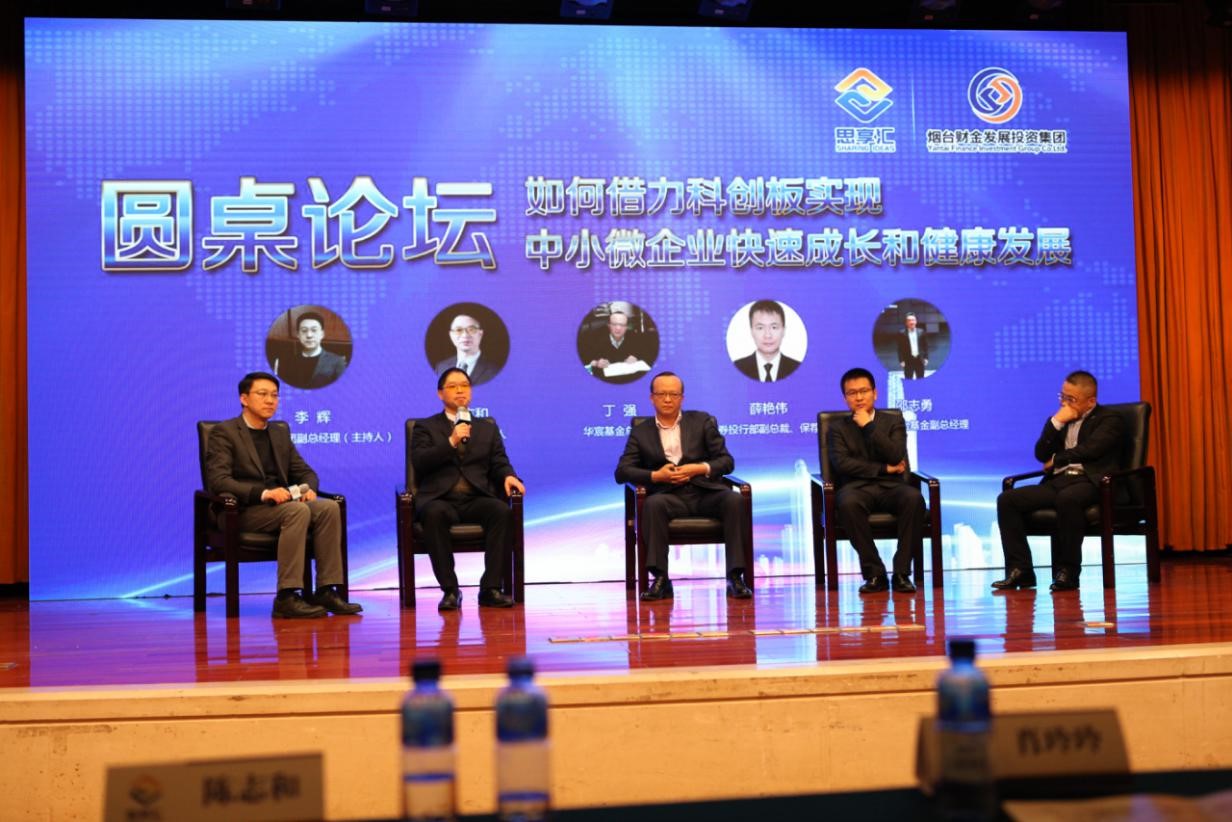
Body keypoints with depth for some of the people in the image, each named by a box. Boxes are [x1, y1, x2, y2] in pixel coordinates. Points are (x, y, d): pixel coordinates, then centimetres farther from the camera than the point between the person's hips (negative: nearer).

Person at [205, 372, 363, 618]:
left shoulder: (280, 434, 20)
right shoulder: (224, 433, -1)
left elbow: (305, 472, 20)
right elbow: (218, 480, -14)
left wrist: (308, 487, -7)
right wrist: (263, 493, -27)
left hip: (280, 504, 6)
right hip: (243, 511, -6)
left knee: (329, 507, -21)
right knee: (298, 511, -33)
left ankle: (326, 590, -22)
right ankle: (286, 597, -35)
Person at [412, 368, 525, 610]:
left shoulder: (488, 428, 24)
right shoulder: (426, 427, 16)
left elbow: (499, 463, 13)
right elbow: (419, 463, -1)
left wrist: (508, 476, -11)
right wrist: (451, 442, -12)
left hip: (478, 500, 2)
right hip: (441, 500, -2)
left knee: (501, 510, -32)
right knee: (434, 514, -37)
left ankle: (490, 588, -29)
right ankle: (450, 590, -29)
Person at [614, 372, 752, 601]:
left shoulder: (702, 421, 15)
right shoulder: (641, 432, 15)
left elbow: (727, 461, 9)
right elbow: (622, 472, 5)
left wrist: (699, 468, -10)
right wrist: (655, 476, -11)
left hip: (705, 493, 1)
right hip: (669, 496, -1)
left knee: (735, 500, -30)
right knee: (652, 504, -35)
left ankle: (735, 578, -29)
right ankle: (660, 579, -31)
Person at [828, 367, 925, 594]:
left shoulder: (893, 422, 18)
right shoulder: (838, 428, 16)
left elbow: (896, 456, -2)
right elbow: (841, 463, -2)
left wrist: (869, 426, -1)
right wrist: (884, 469, -6)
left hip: (890, 486, 1)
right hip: (857, 487, -1)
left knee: (914, 498, -34)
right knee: (848, 503, -38)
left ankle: (902, 573, -25)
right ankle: (874, 573, -27)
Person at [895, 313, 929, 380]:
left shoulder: (921, 332, 6)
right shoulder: (902, 333, -3)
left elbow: (925, 346, 8)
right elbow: (900, 349, -4)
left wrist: (925, 358, 2)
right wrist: (901, 361, -9)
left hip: (919, 360, 3)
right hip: (908, 360, -3)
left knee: (920, 380, 9)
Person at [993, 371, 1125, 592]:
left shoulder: (1109, 420, 6)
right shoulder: (1061, 420, 24)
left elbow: (1089, 450, -11)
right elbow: (1041, 454, 13)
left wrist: (1056, 459, 3)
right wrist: (1056, 422, 1)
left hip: (1089, 482, -6)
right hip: (1058, 481, 7)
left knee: (1067, 498, -41)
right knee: (1007, 499, -14)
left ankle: (1067, 571, -28)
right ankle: (1020, 569, -15)